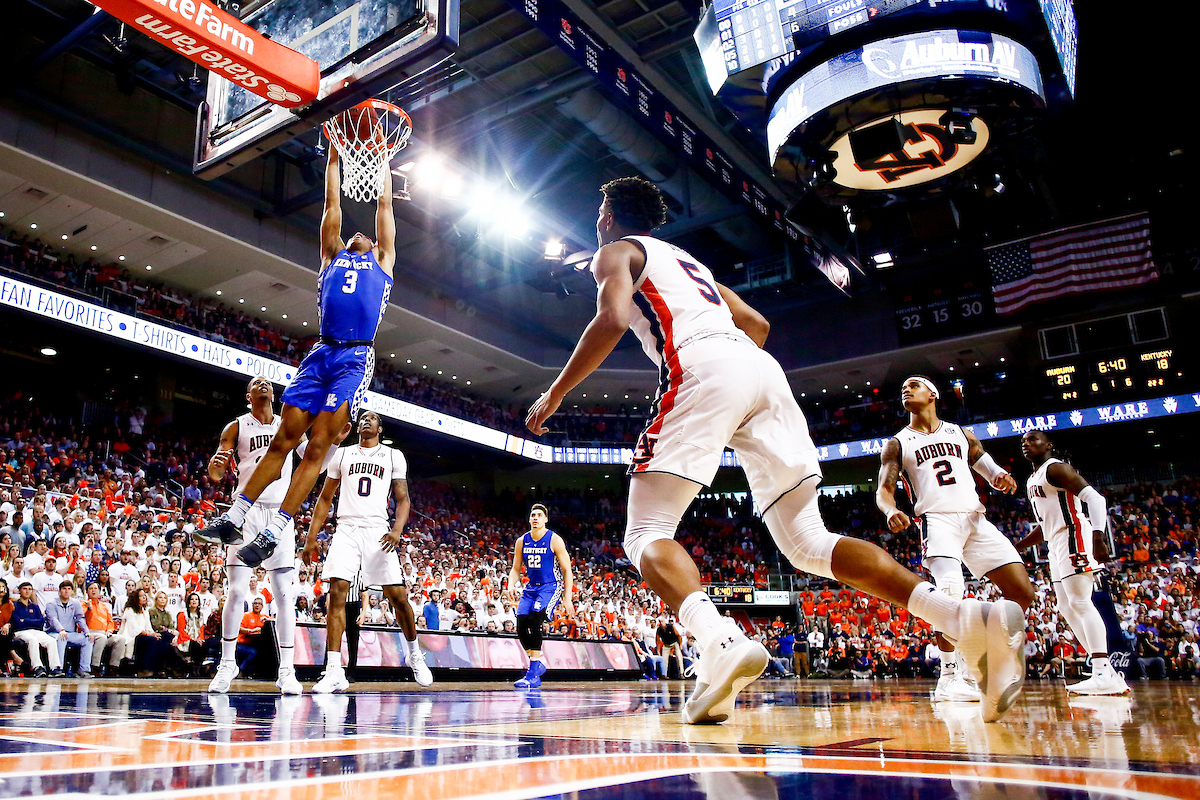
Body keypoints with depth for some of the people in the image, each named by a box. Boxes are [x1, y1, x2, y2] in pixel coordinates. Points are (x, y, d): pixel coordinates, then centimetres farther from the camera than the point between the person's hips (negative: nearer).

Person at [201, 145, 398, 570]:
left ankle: (273, 532, -10)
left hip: (356, 357, -3)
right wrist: (333, 157, 30)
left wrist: (382, 159, 30)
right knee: (282, 441, 1)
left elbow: (384, 206, 24)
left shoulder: (382, 261, 23)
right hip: (321, 352, 3)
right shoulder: (332, 255, 28)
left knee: (317, 446, -10)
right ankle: (233, 519, 6)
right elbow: (332, 205, 27)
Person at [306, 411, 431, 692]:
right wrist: (311, 537, 9)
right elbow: (325, 499, 18)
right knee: (336, 593, -12)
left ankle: (415, 654, 21)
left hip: (378, 531, -1)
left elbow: (403, 499, 6)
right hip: (346, 529, 1)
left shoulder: (393, 456, 11)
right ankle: (334, 672, -11)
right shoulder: (342, 454, 15)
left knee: (398, 595, -3)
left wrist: (397, 530, -13)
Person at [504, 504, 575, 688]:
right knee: (521, 627, -9)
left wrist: (567, 599, -13)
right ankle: (538, 664, 15)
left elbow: (567, 571, -7)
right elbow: (516, 569, 13)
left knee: (534, 621, -26)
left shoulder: (554, 540, -9)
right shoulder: (522, 541, 4)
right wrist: (511, 585, -9)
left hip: (551, 587, -5)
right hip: (531, 587, 6)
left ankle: (534, 673, -22)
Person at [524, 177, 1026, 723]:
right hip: (763, 370, 7)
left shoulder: (615, 252, 17)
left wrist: (556, 393, 3)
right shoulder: (686, 260, 38)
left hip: (703, 369, -7)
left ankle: (721, 643, -32)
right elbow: (756, 324, 33)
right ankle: (970, 618, -11)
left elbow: (612, 319, -5)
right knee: (808, 542, 5)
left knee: (647, 535, -3)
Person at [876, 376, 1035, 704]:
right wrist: (891, 511, -22)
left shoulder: (960, 433, 20)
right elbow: (884, 489, 2)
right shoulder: (897, 444, 11)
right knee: (950, 591, -28)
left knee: (1022, 592, -2)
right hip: (937, 520, -4)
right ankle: (950, 675, -15)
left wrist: (1001, 476, -6)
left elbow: (989, 467, 21)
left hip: (976, 518, 4)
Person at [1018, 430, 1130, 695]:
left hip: (1073, 537, -10)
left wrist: (1098, 534, -33)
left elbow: (1094, 496, -19)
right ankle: (1107, 673, 10)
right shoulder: (1032, 481, 22)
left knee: (1079, 602, -16)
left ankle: (1103, 674, -19)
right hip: (1056, 544, 10)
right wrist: (1017, 547, 27)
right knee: (1068, 608, 8)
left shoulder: (1055, 468, -6)